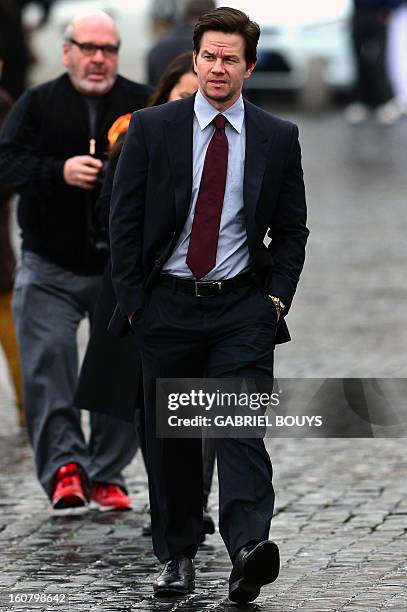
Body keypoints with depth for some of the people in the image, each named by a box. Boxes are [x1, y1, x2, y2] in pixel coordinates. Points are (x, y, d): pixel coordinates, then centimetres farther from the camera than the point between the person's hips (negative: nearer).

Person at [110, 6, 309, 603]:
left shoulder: (278, 138, 3)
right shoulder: (151, 128, 1)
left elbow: (291, 230, 10)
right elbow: (125, 219, 3)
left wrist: (276, 298, -1)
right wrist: (131, 299, -2)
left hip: (243, 310, -1)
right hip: (167, 305, 1)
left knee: (242, 427, -15)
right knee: (169, 437, 6)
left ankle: (248, 547, -28)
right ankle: (178, 556, 17)